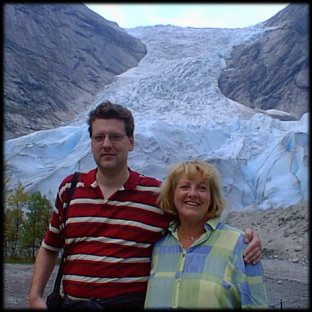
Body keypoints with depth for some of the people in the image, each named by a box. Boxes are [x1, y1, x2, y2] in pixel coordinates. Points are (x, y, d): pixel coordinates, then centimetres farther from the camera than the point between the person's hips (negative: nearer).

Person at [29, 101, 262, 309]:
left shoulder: (159, 194, -5)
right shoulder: (69, 188, 3)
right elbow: (49, 249, 14)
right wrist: (35, 297, 5)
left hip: (133, 302, -2)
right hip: (73, 302, 2)